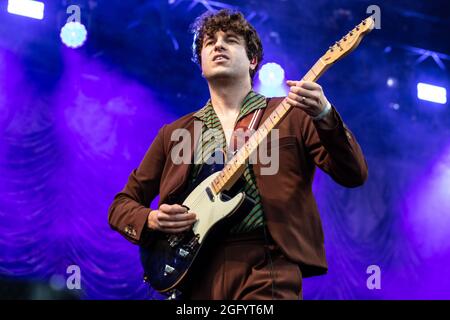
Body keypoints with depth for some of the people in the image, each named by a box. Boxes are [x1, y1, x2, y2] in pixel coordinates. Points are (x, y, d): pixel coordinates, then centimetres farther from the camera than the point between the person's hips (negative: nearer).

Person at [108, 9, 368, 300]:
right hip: (192, 269, 3)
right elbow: (122, 204, 19)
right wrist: (151, 219, -3)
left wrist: (325, 115, -19)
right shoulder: (174, 134, 16)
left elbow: (354, 175, -3)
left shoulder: (291, 114, 7)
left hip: (265, 266, -2)